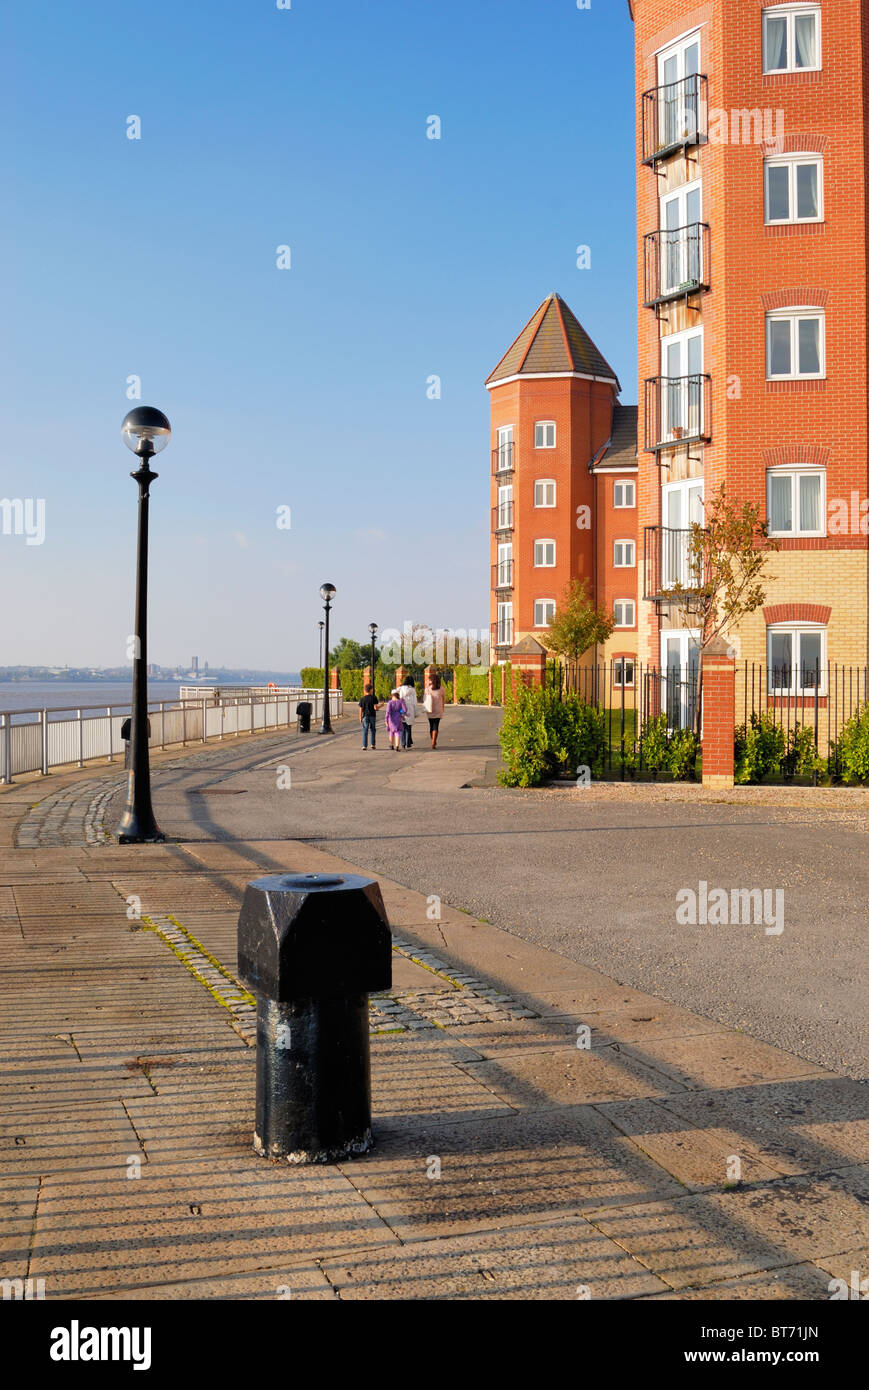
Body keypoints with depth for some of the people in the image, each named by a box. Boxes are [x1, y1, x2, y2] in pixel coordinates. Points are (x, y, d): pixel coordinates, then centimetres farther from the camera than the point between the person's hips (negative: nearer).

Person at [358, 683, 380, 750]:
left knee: (365, 731, 1)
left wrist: (360, 718, 9)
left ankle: (364, 746, -5)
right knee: (373, 730, 15)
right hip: (372, 716, -1)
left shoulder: (362, 699, 1)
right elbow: (375, 708, -12)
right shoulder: (374, 698, -7)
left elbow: (360, 709, 1)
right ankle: (373, 744, 18)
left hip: (365, 716, 1)